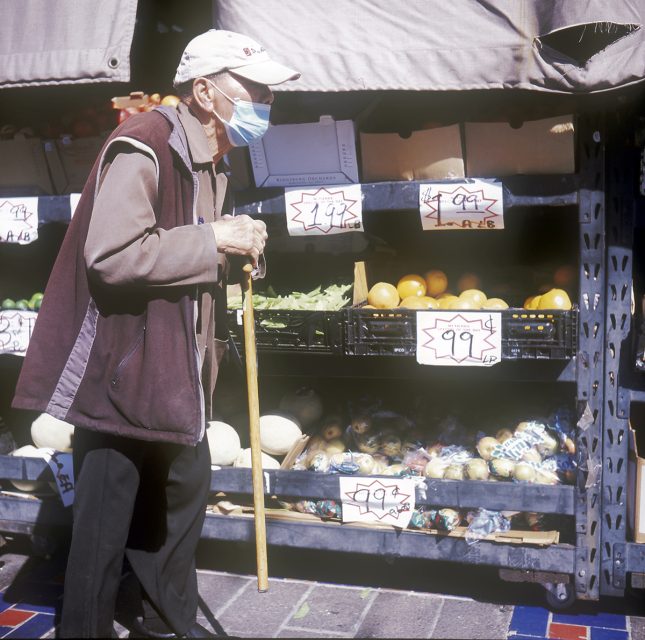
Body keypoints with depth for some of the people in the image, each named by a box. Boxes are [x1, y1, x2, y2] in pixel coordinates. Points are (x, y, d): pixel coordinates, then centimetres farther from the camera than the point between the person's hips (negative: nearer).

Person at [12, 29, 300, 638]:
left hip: (176, 371, 10)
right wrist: (213, 240, -24)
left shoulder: (209, 163, 13)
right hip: (121, 369, -10)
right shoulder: (144, 145, -18)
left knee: (183, 493, 19)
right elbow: (111, 254, -29)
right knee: (105, 520, 1)